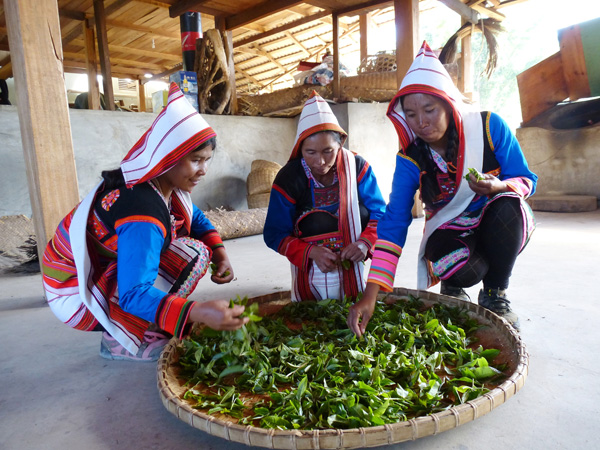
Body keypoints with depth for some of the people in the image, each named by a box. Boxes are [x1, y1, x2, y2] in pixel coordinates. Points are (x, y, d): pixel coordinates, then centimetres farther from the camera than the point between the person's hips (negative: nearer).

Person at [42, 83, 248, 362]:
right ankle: (121, 341, -9)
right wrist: (199, 312, -50)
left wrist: (220, 254, -9)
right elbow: (134, 295, -38)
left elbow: (195, 219, 8)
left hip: (106, 267, 9)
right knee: (191, 255, -22)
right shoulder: (143, 213, -34)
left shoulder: (163, 183, -7)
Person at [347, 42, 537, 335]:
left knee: (507, 203, -33)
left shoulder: (488, 126, -15)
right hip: (450, 233, -1)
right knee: (457, 268, -35)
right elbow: (394, 221, -23)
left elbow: (527, 180, -6)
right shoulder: (410, 157, -15)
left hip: (503, 226, 2)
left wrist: (498, 187, -34)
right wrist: (369, 297, -33)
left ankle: (495, 296, -9)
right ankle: (453, 288, 7)